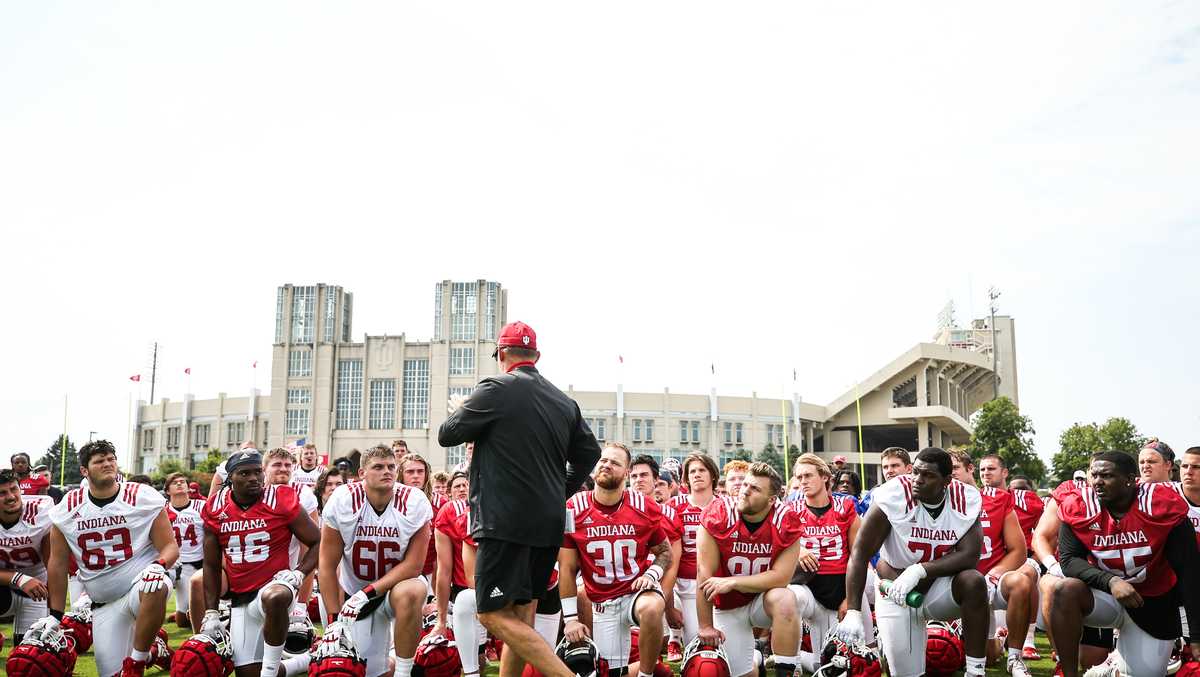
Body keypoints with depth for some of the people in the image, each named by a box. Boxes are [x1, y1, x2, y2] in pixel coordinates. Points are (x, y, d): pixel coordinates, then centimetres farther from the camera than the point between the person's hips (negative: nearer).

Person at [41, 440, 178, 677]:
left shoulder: (142, 498, -7)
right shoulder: (67, 509, 2)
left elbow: (170, 547, -5)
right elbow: (57, 564, 9)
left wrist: (158, 566, -27)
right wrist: (55, 615, 8)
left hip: (140, 585, -3)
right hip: (104, 603, 3)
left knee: (155, 586, -40)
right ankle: (151, 645, 27)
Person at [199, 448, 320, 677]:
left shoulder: (281, 501, -9)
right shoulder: (216, 509, 2)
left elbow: (318, 542, -3)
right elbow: (211, 566, 11)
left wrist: (299, 573, -18)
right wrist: (211, 613, 6)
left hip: (274, 584, -5)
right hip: (240, 599, 5)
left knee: (274, 597, -41)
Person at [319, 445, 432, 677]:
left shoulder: (414, 503, -17)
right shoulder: (343, 501, -16)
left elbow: (413, 566, -16)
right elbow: (328, 566, -9)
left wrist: (368, 592, -23)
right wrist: (333, 619, -10)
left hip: (396, 584, -1)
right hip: (354, 592, 1)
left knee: (411, 593, -36)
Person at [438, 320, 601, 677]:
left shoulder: (495, 389, -8)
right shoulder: (564, 401, 11)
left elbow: (447, 435, -1)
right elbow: (589, 451, 18)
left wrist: (458, 411, 20)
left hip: (506, 520, -7)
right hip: (550, 522, 7)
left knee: (494, 615, -5)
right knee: (521, 612, 15)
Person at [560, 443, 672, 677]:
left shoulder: (644, 507, -7)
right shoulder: (573, 509, -6)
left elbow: (665, 550, 9)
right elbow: (567, 569, -1)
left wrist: (652, 574, -12)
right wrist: (570, 618, -4)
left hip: (638, 590, -1)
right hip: (603, 603, 2)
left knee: (651, 608, -36)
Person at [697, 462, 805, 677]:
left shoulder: (786, 521, -20)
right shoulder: (718, 515, -22)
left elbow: (781, 578, -20)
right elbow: (705, 575, -18)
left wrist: (732, 582, -27)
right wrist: (705, 626, -14)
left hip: (764, 599, 0)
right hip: (727, 608, 1)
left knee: (785, 600, -33)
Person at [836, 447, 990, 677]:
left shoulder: (966, 499, -13)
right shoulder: (895, 496, -22)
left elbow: (969, 556, -18)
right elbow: (860, 553, -21)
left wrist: (920, 570, -32)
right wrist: (853, 612, -27)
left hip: (939, 586, 2)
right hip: (896, 593, -2)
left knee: (973, 581, -28)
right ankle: (883, 645, 29)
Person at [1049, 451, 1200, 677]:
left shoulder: (1162, 506, -18)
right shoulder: (1080, 507, -13)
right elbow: (1069, 559, -13)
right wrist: (1110, 581, -31)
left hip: (1154, 605, 0)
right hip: (1107, 596, 0)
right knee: (1065, 590, -31)